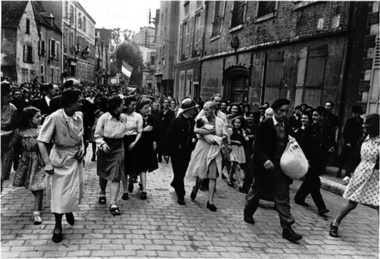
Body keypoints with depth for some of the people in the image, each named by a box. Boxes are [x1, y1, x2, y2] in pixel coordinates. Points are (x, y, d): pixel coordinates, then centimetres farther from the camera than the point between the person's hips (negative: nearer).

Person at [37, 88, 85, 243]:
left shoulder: (79, 116, -6)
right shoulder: (54, 117, -22)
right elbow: (41, 141, -17)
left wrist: (82, 147, -4)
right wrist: (47, 162, -20)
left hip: (76, 158, 5)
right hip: (60, 158, -5)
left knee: (76, 190, 16)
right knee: (60, 192, 2)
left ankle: (69, 210, 47)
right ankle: (58, 226, 22)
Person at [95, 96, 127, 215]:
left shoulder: (124, 117, -3)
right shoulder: (103, 118, -13)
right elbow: (97, 134, -7)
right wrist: (102, 143, -21)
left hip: (118, 147, 1)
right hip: (105, 147, -1)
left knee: (116, 176, -7)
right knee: (103, 173, 17)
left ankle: (113, 203, -6)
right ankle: (102, 193, 45)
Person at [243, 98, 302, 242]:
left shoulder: (287, 128, 6)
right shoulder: (264, 126, -9)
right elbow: (257, 147, -13)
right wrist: (265, 160, -29)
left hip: (282, 168, 3)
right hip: (266, 166, -3)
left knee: (283, 199, 1)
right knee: (255, 192, 16)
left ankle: (287, 228, 5)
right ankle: (248, 213, 41)